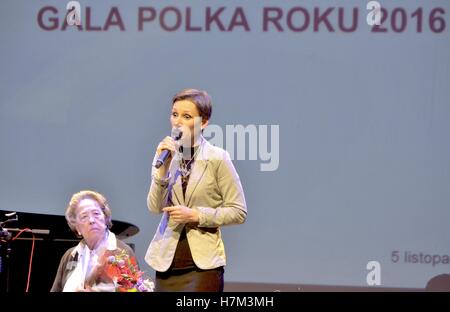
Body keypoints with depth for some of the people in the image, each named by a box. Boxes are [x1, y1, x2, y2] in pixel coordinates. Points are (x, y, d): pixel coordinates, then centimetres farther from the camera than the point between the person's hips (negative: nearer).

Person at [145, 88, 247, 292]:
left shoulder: (217, 158, -5)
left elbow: (238, 212, -5)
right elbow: (155, 207, -1)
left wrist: (195, 215, -14)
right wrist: (163, 166, -11)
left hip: (203, 264, -4)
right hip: (167, 262, 4)